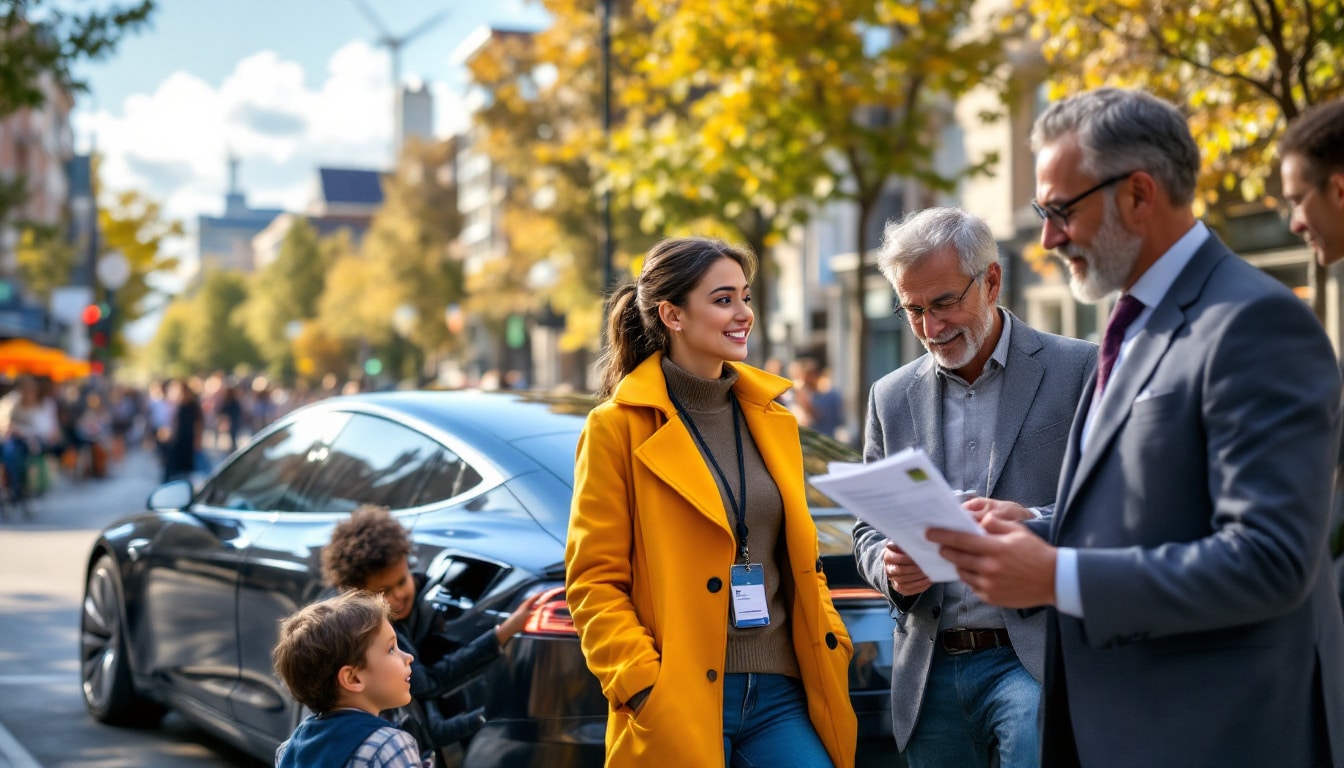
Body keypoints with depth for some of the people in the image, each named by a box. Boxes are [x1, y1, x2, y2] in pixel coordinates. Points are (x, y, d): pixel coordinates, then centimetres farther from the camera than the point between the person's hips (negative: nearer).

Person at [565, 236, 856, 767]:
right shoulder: (619, 428, -4)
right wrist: (645, 688, -15)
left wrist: (831, 644, 6)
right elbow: (594, 583, -6)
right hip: (679, 708, -5)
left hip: (781, 695, 5)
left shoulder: (772, 421, 13)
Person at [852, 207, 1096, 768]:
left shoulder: (1078, 369, -1)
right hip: (930, 670, 5)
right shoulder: (892, 396, 12)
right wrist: (891, 567, -7)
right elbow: (870, 530, 16)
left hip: (1035, 658, -4)